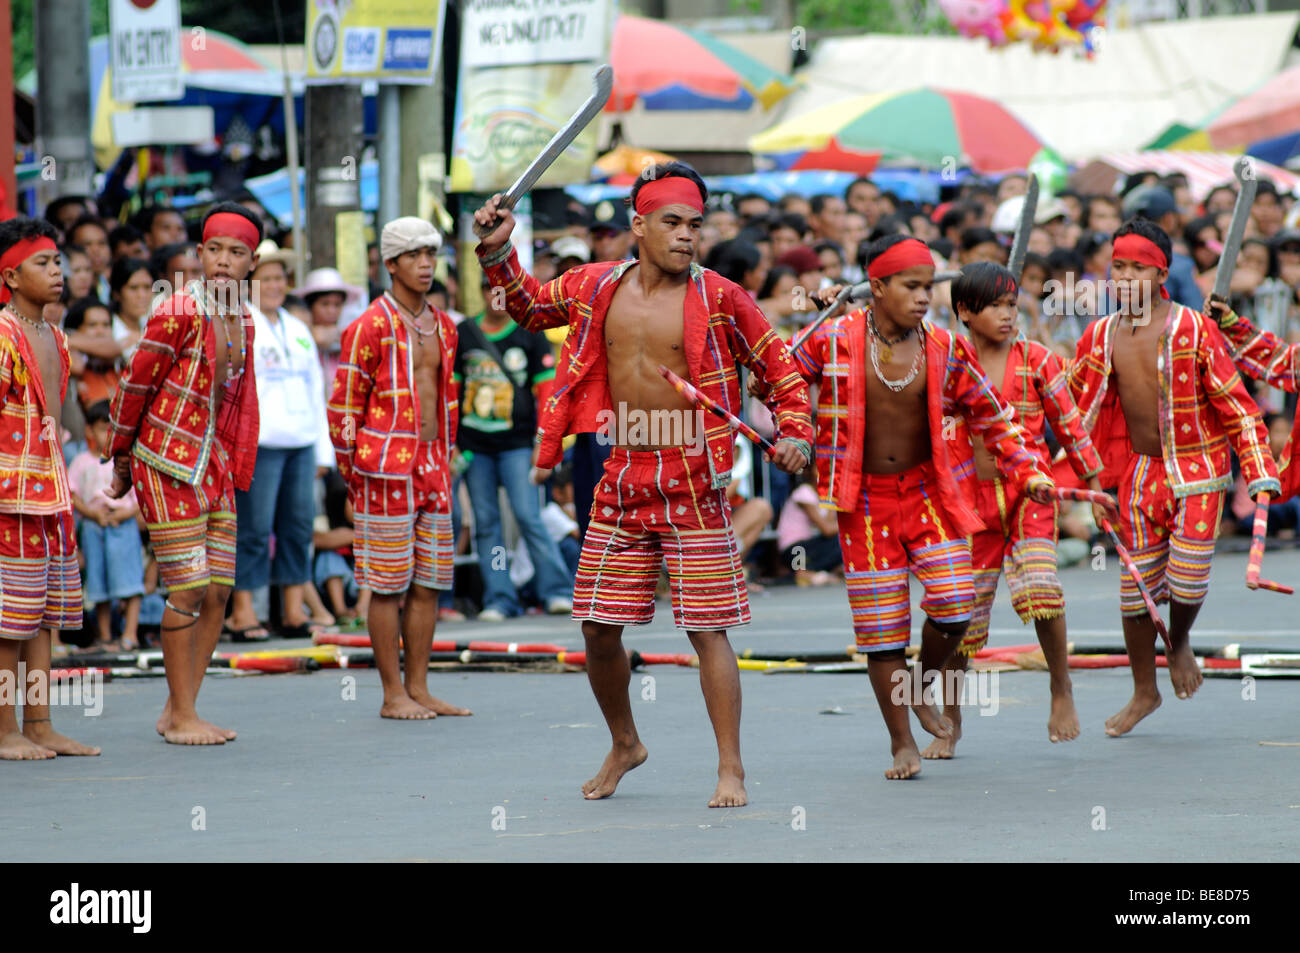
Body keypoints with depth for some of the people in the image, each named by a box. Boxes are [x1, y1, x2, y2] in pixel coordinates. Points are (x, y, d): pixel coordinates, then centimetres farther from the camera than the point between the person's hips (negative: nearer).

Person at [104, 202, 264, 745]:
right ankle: (181, 717, -1)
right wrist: (122, 458, 3)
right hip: (169, 465, -7)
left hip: (215, 465, 8)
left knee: (218, 592, 5)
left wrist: (234, 469, 19)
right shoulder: (178, 314, -14)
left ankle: (178, 711, 14)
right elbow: (134, 385, -6)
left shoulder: (243, 321, 9)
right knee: (188, 590, -8)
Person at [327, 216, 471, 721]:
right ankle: (393, 695, 1)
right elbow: (343, 405, -8)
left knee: (428, 584, 7)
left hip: (432, 470, 7)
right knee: (389, 585, -3)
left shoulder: (442, 326, 13)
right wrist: (354, 475, -5)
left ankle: (419, 689, 13)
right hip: (386, 471, -7)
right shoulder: (371, 326, -9)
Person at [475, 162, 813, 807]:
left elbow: (779, 368, 2)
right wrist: (498, 252, 10)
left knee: (707, 629, -5)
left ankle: (731, 769, 2)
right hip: (623, 477, 4)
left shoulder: (718, 299, -6)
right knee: (598, 629, 7)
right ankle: (624, 745, 30)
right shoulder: (596, 287, 5)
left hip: (693, 480, -4)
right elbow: (528, 305, 24)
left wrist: (795, 433, -12)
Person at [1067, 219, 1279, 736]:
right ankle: (1144, 692, 22)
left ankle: (1180, 644, 19)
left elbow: (1235, 403, -8)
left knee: (1187, 576, -15)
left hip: (1196, 469, -3)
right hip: (1139, 474, 3)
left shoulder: (1194, 329, -9)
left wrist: (1259, 474, -13)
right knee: (1135, 584, 4)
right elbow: (1077, 410, 13)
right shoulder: (1100, 336, 2)